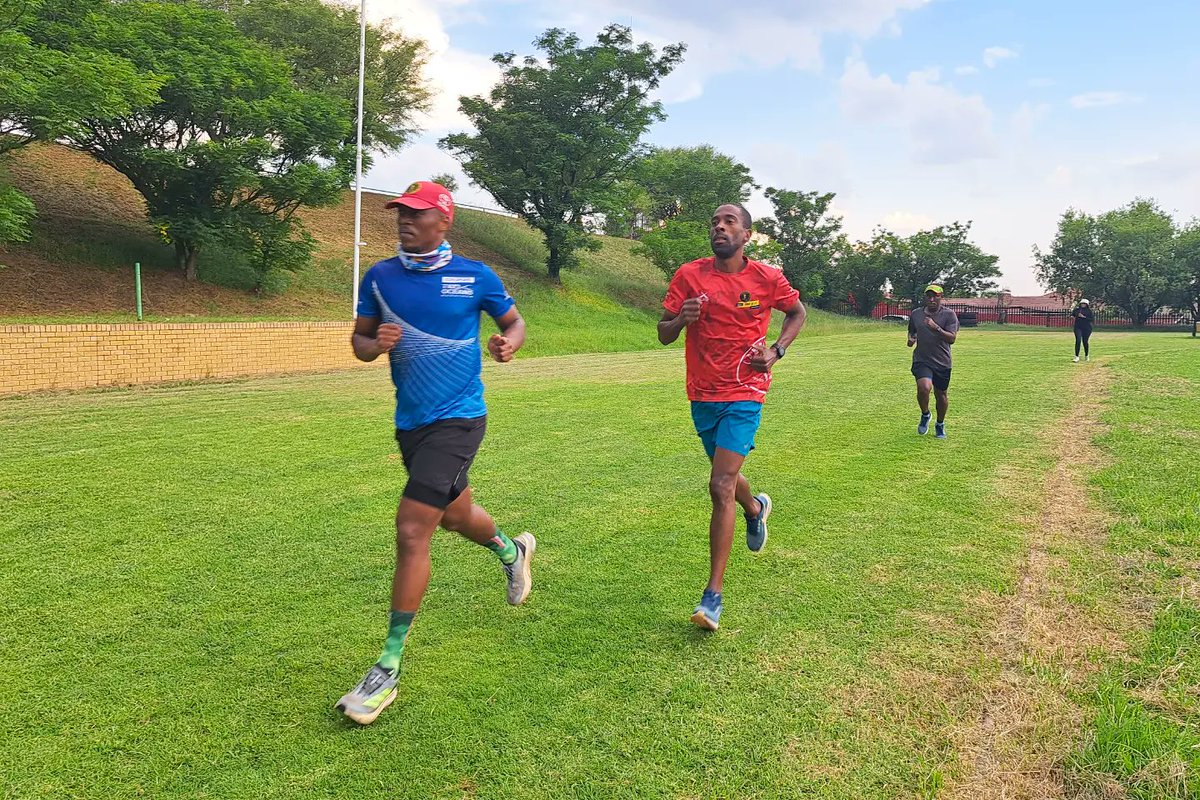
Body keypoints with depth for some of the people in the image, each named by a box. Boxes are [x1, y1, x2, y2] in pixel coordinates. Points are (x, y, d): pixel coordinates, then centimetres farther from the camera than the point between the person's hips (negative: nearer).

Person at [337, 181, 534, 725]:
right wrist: (375, 344, -15)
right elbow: (359, 339, 9)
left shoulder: (475, 277, -6)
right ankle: (512, 550, 59)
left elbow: (515, 321, 8)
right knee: (454, 515, 24)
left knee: (411, 531, -14)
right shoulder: (379, 277, 3)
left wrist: (509, 343, -15)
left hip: (457, 419, -5)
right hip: (410, 421, 6)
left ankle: (389, 668, -3)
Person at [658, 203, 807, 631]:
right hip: (702, 396, 4)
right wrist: (681, 318, -23)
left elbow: (797, 312, 14)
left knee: (721, 487, -15)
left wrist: (776, 351, -2)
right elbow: (663, 335, -1)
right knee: (726, 477, 22)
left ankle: (713, 595, -8)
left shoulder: (767, 278, -5)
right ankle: (756, 507, 60)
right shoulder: (689, 275, -3)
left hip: (744, 395, -3)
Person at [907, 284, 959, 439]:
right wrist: (911, 339, 0)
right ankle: (925, 415, 4)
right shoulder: (915, 314, 5)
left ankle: (940, 425, 35)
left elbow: (952, 338, -13)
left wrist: (936, 328, -27)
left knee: (941, 395, 10)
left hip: (942, 362, 0)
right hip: (921, 360, 0)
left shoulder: (949, 314, -4)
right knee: (924, 387, -25)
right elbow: (911, 331, 22)